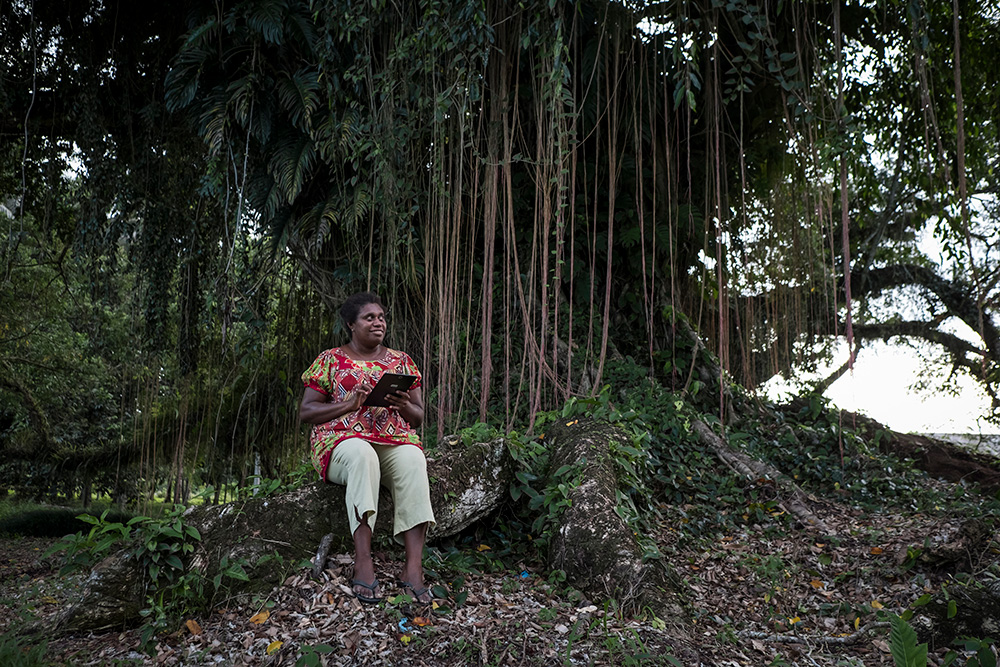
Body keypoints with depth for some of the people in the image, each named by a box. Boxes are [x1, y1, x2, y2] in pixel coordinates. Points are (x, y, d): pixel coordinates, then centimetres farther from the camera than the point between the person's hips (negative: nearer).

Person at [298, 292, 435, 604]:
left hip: (395, 439, 2)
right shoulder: (330, 360, 11)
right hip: (344, 439, -2)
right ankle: (363, 563, -40)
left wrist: (405, 406, -9)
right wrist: (349, 404, -12)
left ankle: (413, 566, -38)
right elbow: (306, 411, 4)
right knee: (362, 455, -39)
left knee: (412, 459, -34)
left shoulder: (402, 361, 18)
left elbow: (418, 417, 16)